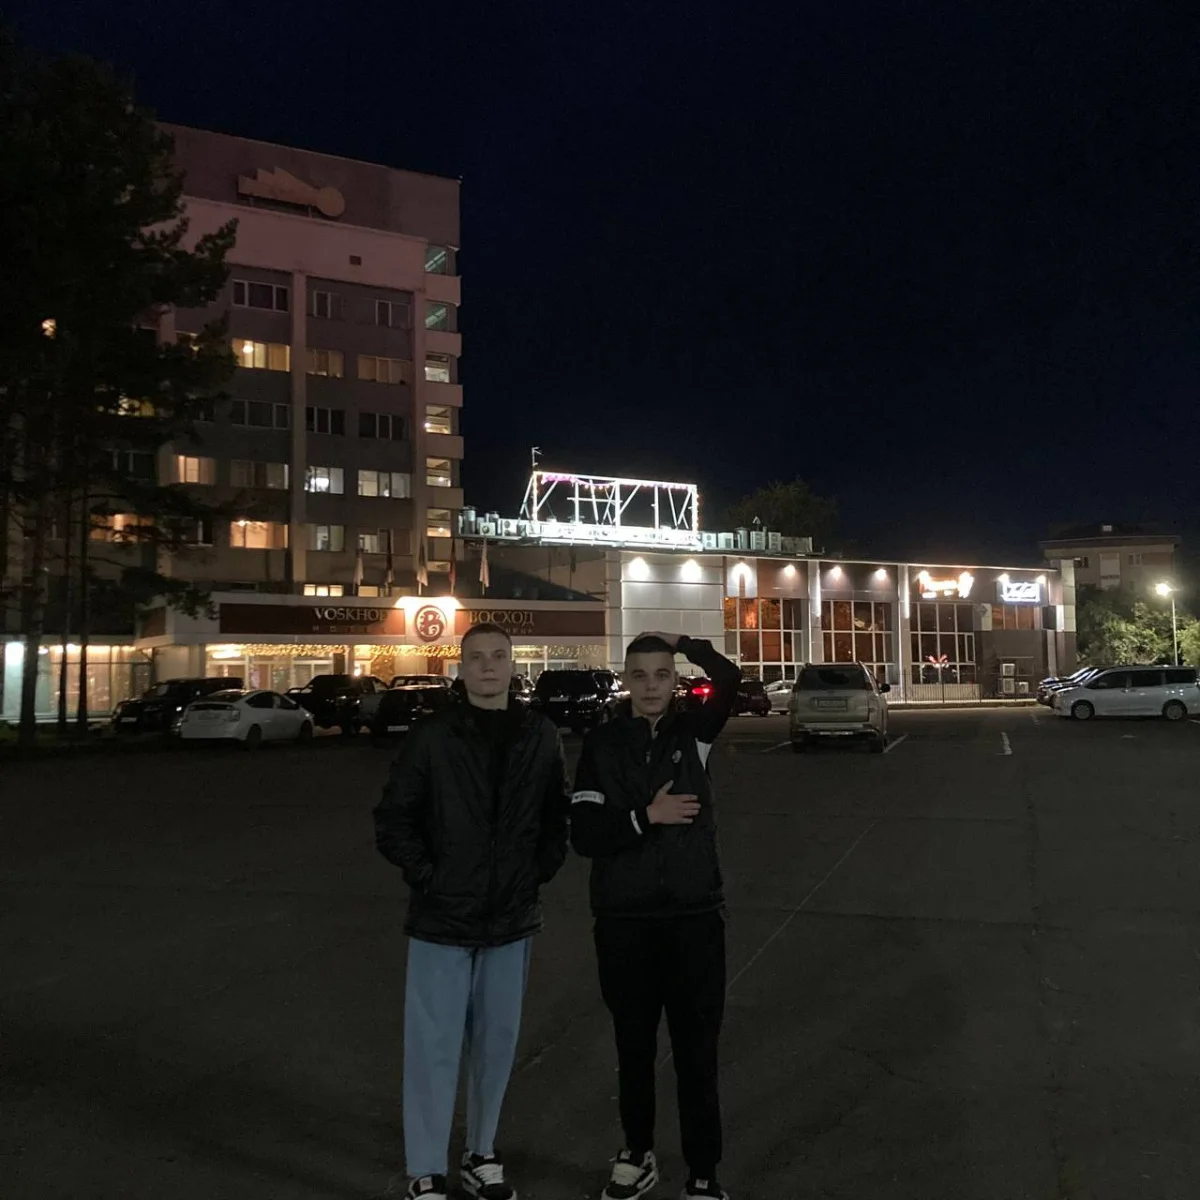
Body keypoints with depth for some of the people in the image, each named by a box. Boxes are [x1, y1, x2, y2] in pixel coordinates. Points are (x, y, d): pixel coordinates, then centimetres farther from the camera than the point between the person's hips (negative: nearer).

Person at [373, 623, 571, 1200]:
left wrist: (539, 873, 1)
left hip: (511, 917, 3)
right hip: (442, 916, -3)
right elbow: (393, 821, -5)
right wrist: (428, 877, -10)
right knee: (434, 1046, 3)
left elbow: (557, 816, 10)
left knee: (496, 1042, 15)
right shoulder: (432, 736, -8)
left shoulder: (541, 737, 0)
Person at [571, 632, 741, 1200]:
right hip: (623, 922, 1)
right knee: (634, 1049, 17)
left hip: (695, 917, 0)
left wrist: (681, 641, -11)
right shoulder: (602, 744, -1)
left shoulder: (693, 732, 1)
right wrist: (646, 816, -19)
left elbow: (730, 680, -19)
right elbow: (584, 833, -8)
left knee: (697, 1053, 7)